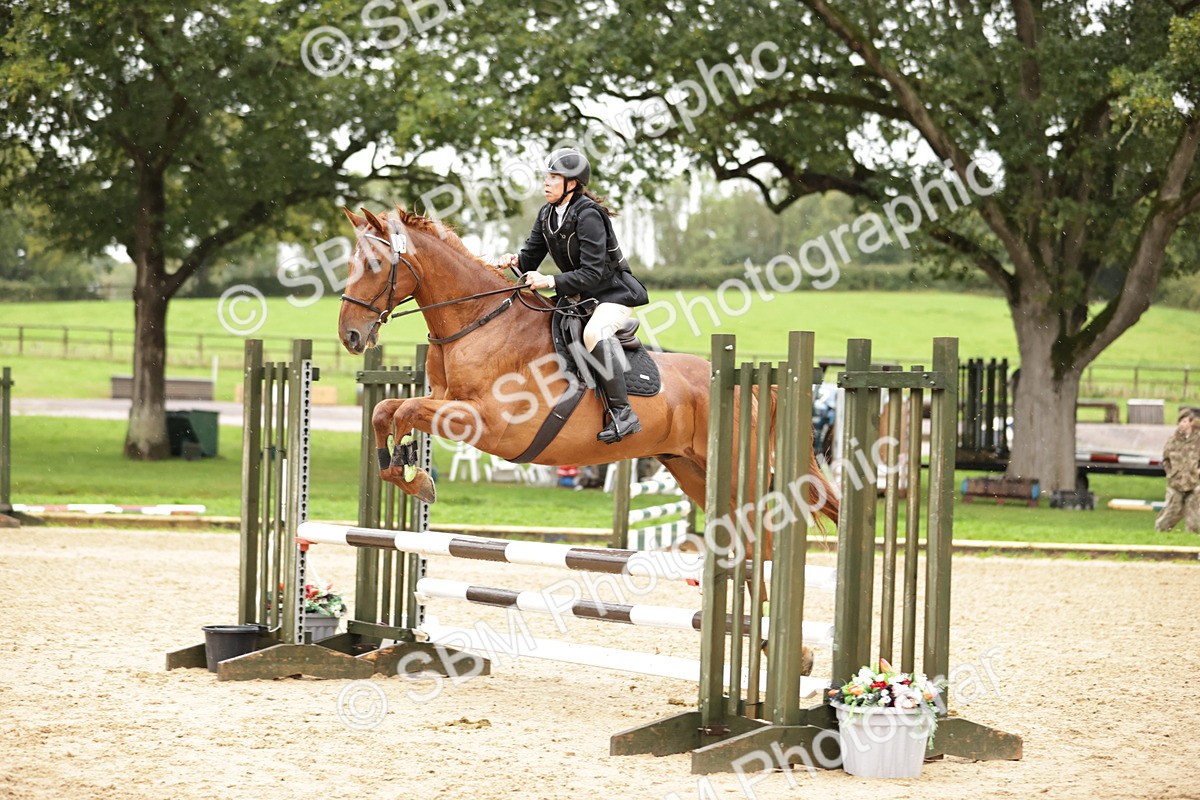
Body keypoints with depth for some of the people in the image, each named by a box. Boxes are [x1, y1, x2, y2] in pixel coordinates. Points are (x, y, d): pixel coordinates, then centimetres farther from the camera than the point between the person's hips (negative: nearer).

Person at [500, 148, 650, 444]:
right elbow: (531, 258, 8)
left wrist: (551, 281, -34)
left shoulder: (588, 215, -23)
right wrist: (515, 261, -15)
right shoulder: (547, 214, 3)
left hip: (615, 292, -10)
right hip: (583, 296, 10)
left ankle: (623, 414, -36)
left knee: (594, 333, -36)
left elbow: (594, 272, -28)